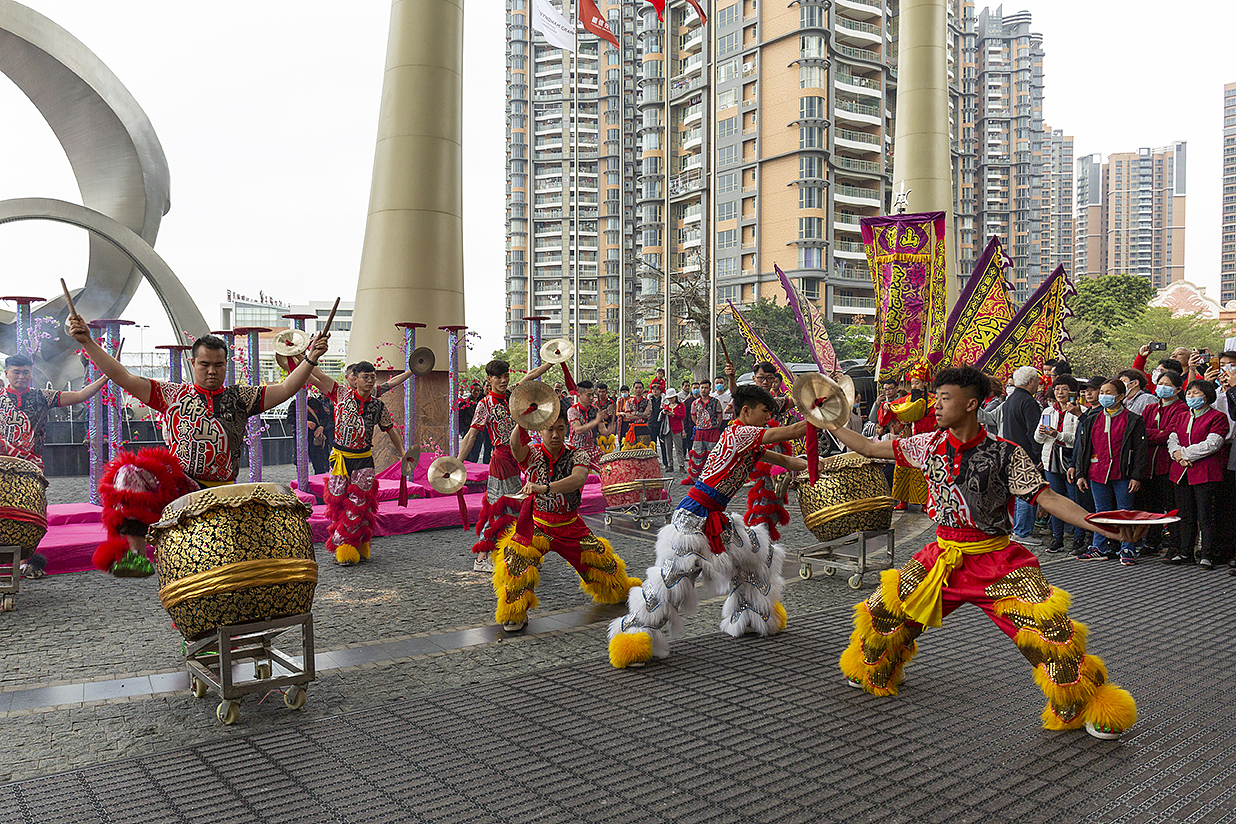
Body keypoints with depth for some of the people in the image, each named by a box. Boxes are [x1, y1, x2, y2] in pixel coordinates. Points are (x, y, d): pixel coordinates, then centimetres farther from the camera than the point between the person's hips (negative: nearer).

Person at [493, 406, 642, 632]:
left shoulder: (577, 456, -10)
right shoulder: (533, 454, -9)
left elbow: (577, 480, -33)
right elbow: (515, 447, -33)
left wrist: (544, 488, -49)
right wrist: (522, 422, -54)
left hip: (570, 526, 1)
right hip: (536, 525, -1)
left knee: (601, 559, 8)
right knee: (516, 558, -24)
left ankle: (621, 591, 42)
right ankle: (515, 615, -2)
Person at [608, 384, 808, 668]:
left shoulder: (749, 442, 15)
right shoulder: (738, 432, -13)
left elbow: (785, 460, 20)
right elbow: (787, 432, -14)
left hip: (716, 518, 10)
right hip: (693, 517, -10)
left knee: (757, 552, 19)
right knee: (673, 574, -13)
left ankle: (747, 618, 34)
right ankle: (633, 632, -4)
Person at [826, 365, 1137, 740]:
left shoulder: (1006, 454, -11)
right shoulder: (929, 444, -1)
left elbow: (1049, 499, -13)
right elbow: (870, 448, 7)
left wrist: (1106, 527, -25)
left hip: (995, 559, -4)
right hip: (942, 553, 4)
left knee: (1048, 624, -17)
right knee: (885, 608, 4)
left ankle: (1091, 708, 6)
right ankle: (876, 673, 34)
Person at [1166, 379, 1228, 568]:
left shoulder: (1217, 417, -1)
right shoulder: (1181, 418, 19)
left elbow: (1212, 444, -12)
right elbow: (1172, 440, 11)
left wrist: (1185, 453, -13)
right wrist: (1176, 453, -10)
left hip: (1205, 473, -6)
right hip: (1182, 473, 6)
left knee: (1206, 517, -4)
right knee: (1186, 517, 10)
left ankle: (1208, 555, 2)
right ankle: (1185, 553, 17)